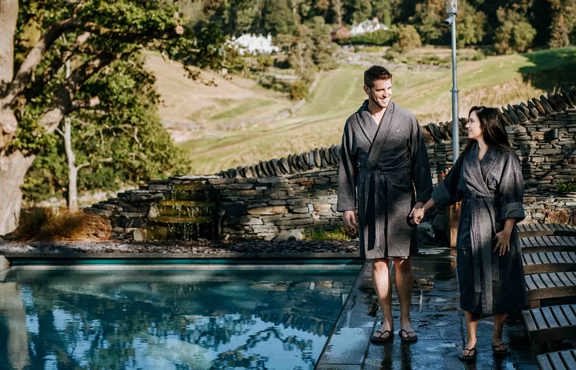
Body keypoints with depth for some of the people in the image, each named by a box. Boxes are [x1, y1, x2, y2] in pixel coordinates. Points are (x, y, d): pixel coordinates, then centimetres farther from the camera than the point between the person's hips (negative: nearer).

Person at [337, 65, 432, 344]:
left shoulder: (407, 120, 0)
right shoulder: (353, 123, 5)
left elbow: (420, 163, 2)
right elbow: (347, 167, 8)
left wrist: (422, 200, -4)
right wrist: (347, 206, 5)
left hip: (400, 199, -1)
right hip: (369, 201, 2)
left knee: (402, 261, 2)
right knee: (378, 262, 6)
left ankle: (405, 321, 13)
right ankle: (386, 323, 15)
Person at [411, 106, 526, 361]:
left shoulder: (506, 157, -6)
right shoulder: (467, 156, 9)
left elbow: (512, 197, -10)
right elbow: (449, 186, 17)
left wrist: (507, 231, -17)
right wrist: (424, 208, 16)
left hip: (497, 225, -4)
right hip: (470, 227, 4)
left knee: (500, 282, 4)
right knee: (471, 283, 6)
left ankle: (497, 337, 21)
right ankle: (471, 340, 15)